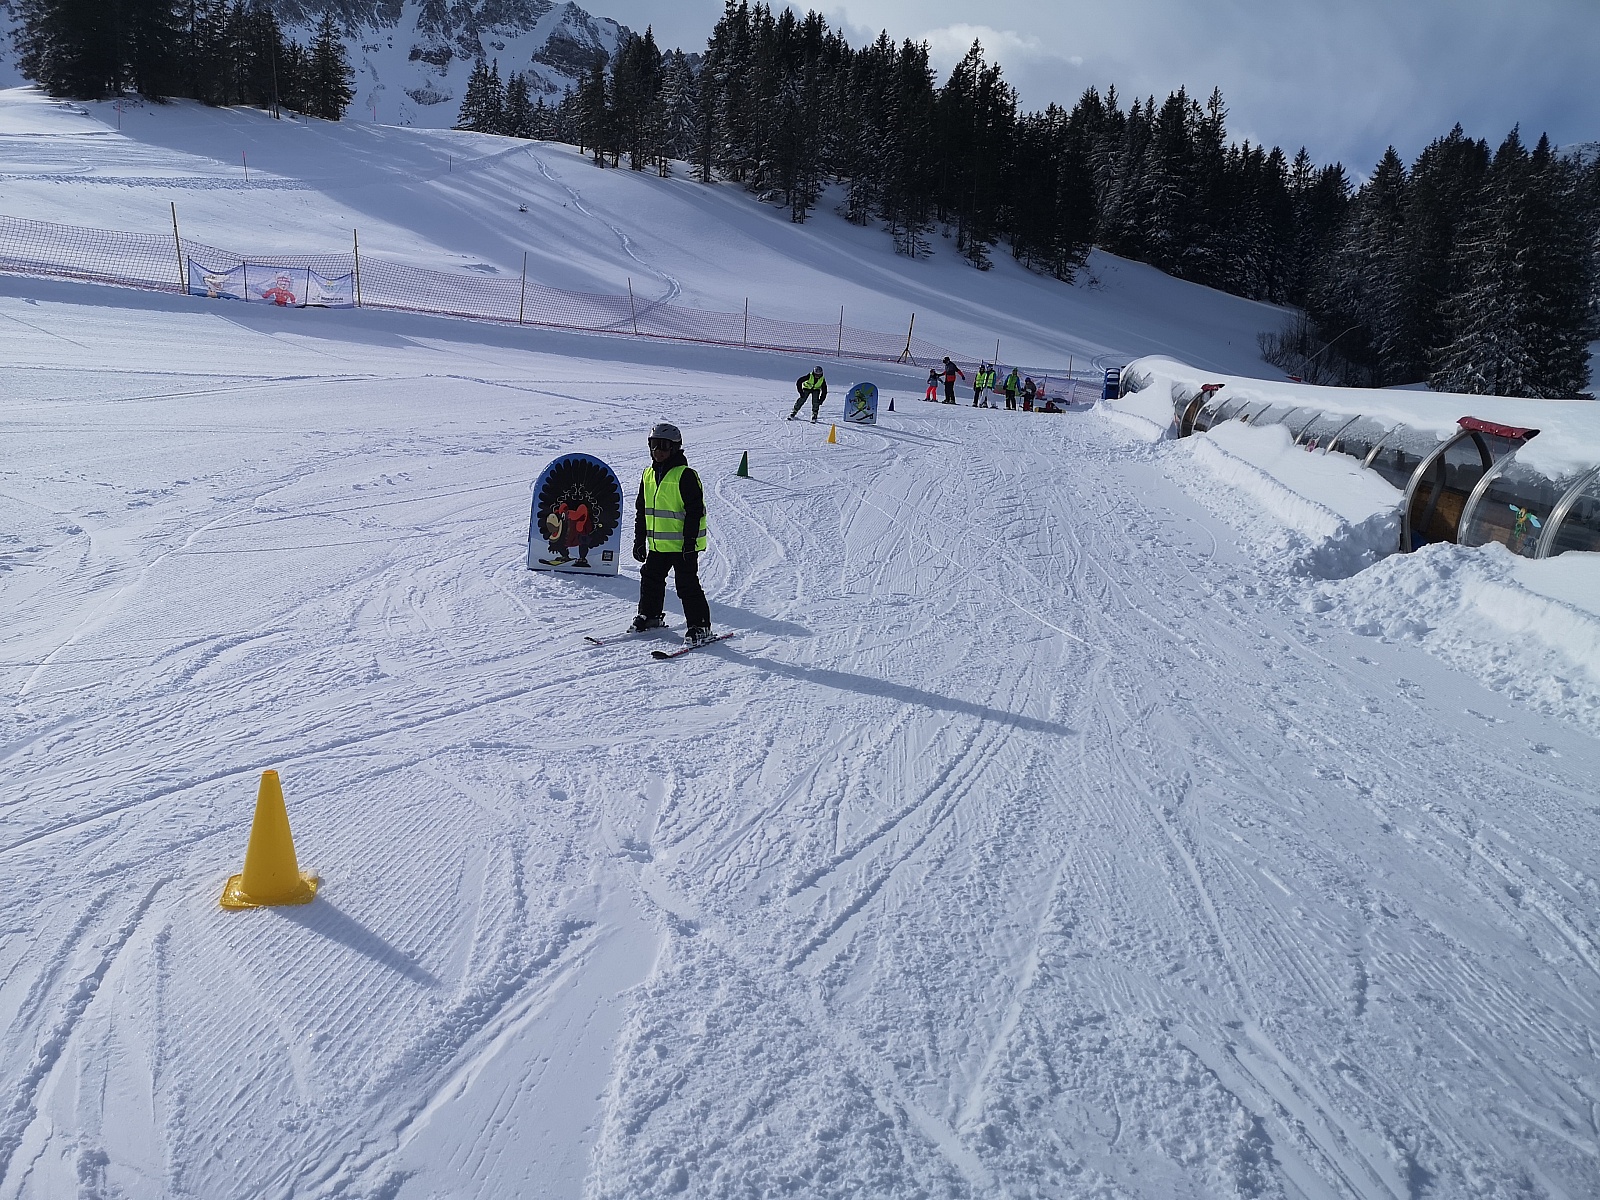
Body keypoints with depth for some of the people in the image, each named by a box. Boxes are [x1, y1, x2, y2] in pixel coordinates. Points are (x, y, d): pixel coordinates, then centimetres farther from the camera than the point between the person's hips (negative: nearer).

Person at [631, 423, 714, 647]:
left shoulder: (685, 475, -12)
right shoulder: (649, 475, 11)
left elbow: (694, 511, -15)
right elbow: (641, 510, 17)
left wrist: (690, 541, -19)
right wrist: (639, 540, 15)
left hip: (682, 544, -8)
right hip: (657, 544, 8)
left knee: (687, 585, -6)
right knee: (650, 579, 18)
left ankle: (700, 626, 1)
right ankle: (650, 616, 37)